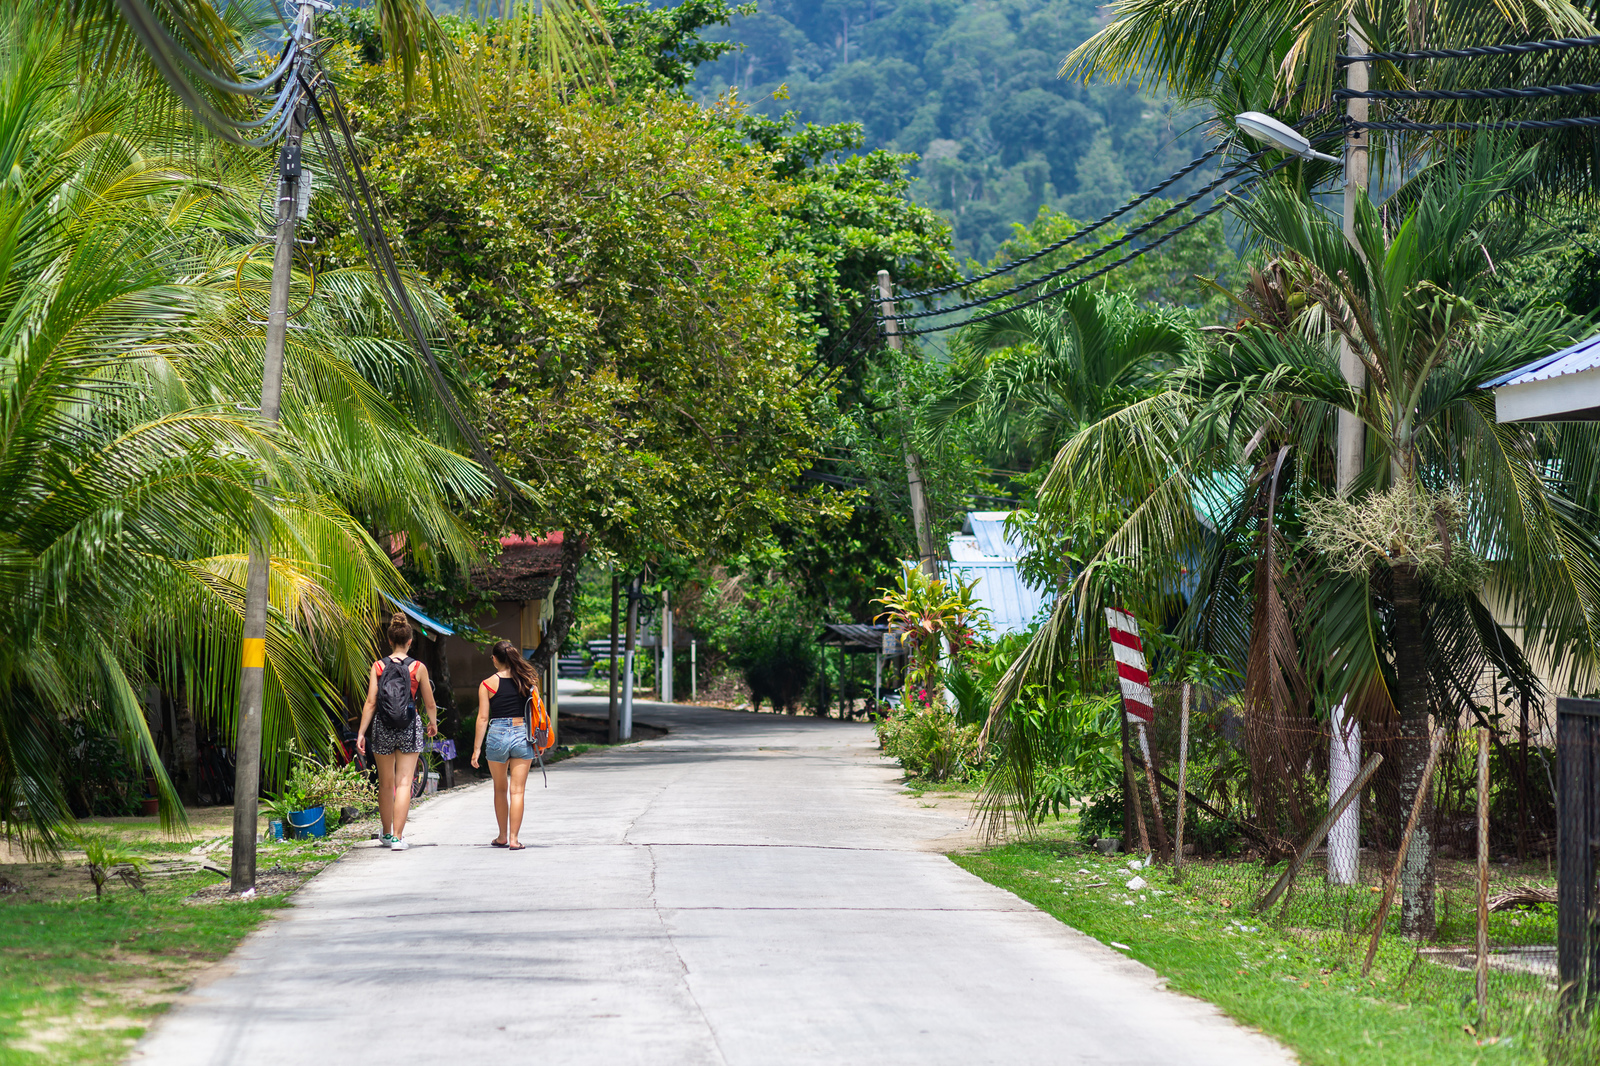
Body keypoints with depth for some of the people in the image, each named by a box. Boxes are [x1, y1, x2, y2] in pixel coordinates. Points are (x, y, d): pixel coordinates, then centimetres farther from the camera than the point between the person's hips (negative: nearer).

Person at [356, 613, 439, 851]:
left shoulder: (378, 666, -2)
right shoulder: (418, 668, -3)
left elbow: (370, 702, -6)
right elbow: (430, 703, 5)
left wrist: (361, 733, -3)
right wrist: (433, 724, 23)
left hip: (383, 728, 2)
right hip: (410, 728, -2)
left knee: (385, 784, 15)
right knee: (404, 783, -1)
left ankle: (386, 834, 27)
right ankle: (397, 837, -8)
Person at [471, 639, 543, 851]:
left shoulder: (488, 684, -3)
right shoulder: (528, 681, 3)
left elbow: (483, 718, -4)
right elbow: (537, 712, 5)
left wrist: (476, 749, -1)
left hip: (497, 735, -1)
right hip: (523, 735, 1)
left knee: (500, 789, 16)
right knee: (517, 790, 1)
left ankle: (502, 837, 25)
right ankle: (514, 839, -4)